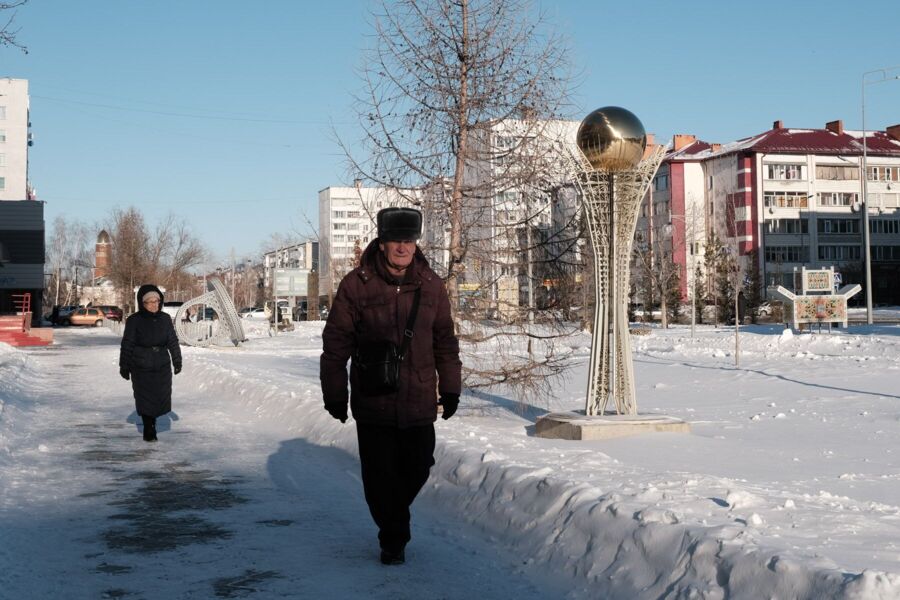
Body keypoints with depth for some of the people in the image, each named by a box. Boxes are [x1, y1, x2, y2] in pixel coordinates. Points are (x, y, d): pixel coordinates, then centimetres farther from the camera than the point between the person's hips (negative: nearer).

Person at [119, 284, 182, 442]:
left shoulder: (165, 319, 3)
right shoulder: (134, 320, -7)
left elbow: (173, 341, 11)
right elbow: (127, 344, -3)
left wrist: (177, 361, 11)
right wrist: (124, 366, -2)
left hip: (162, 367, 3)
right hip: (141, 367, -3)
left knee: (161, 396, 4)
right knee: (145, 397, -1)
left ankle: (152, 421, 25)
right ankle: (149, 429, 10)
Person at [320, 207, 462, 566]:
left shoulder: (431, 286, 2)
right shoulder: (356, 285, -7)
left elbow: (445, 341, 13)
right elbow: (335, 343, -2)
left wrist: (450, 388, 12)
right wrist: (334, 394, -1)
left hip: (419, 403, 3)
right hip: (372, 403, -2)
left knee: (417, 468, 10)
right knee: (379, 475, 3)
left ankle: (393, 516, 39)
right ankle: (393, 539, 22)